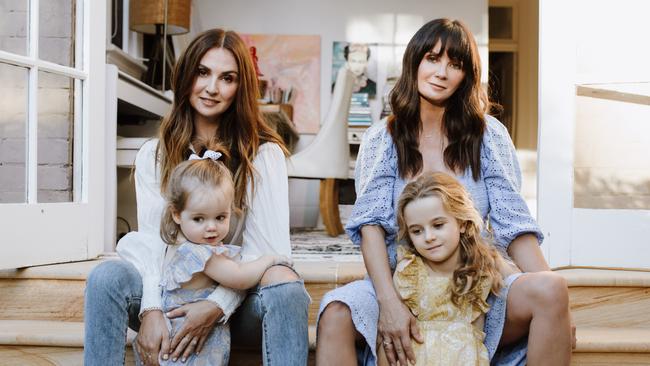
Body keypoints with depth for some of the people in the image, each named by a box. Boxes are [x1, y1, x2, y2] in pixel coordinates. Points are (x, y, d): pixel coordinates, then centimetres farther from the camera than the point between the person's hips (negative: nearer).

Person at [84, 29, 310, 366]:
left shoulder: (264, 155, 0)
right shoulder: (154, 156, 8)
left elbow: (263, 248, -8)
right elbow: (151, 238, -5)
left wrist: (218, 304, -24)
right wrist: (151, 309, -23)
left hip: (236, 303, -1)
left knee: (286, 287, -33)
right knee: (108, 276, -27)